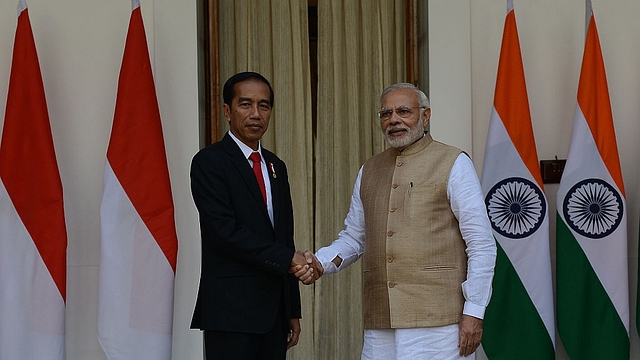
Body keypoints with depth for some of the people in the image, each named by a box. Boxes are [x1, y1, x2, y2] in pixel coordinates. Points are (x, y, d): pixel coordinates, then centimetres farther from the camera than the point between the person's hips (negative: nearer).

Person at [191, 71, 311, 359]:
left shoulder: (276, 166, 17)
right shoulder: (209, 162, -5)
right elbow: (226, 231, -16)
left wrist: (293, 311, 15)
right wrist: (288, 257, -16)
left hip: (275, 311, 6)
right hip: (231, 312, -6)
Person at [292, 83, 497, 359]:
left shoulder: (453, 164, 0)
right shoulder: (369, 171, 16)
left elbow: (481, 243, -3)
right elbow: (353, 238, 18)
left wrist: (473, 311, -8)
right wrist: (320, 263, -1)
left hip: (435, 320, -4)